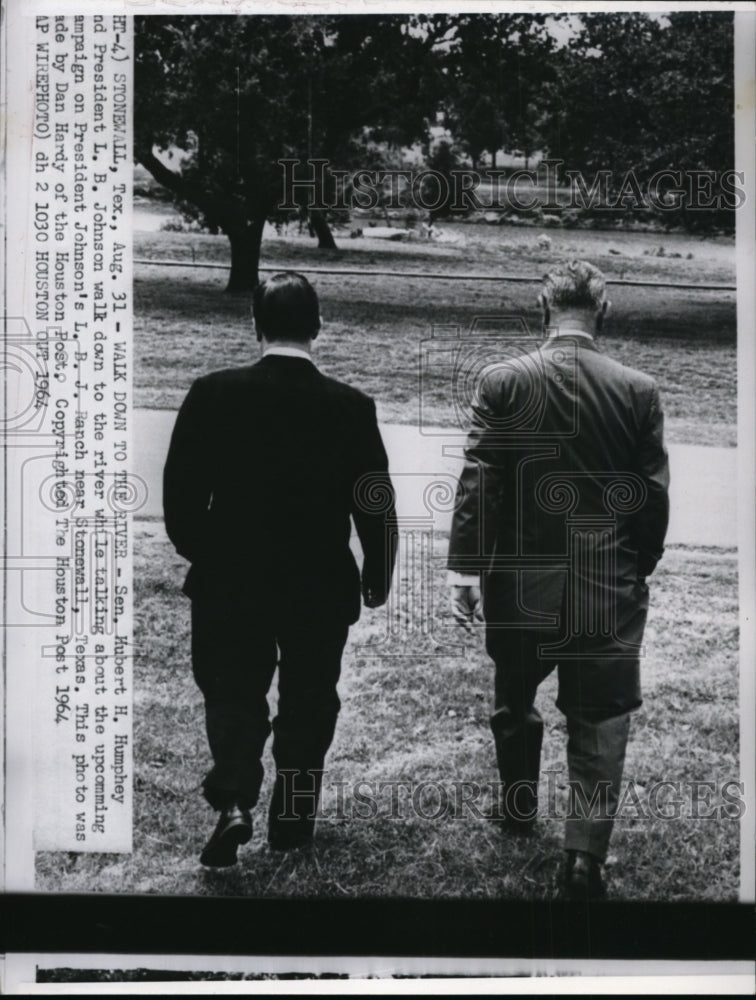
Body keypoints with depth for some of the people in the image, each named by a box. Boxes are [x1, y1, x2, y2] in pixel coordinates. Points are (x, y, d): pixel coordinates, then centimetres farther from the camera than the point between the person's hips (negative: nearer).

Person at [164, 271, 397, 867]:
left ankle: (234, 801, -4)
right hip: (322, 590, 0)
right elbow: (376, 507, -6)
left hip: (229, 583, 0)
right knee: (308, 703, 16)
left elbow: (182, 493, -4)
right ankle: (293, 820, 27)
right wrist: (378, 576, 10)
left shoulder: (212, 395, -10)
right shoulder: (351, 408, -11)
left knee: (234, 694, 15)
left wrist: (204, 555, 13)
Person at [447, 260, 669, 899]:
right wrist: (639, 567, 12)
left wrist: (464, 565, -7)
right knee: (600, 722, 8)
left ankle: (518, 811, 41)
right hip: (609, 587, -1)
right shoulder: (639, 391, -4)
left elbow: (478, 480, -10)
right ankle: (585, 858, 3)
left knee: (515, 702, 23)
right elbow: (654, 495, -2)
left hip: (519, 582, 1)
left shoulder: (503, 382, -6)